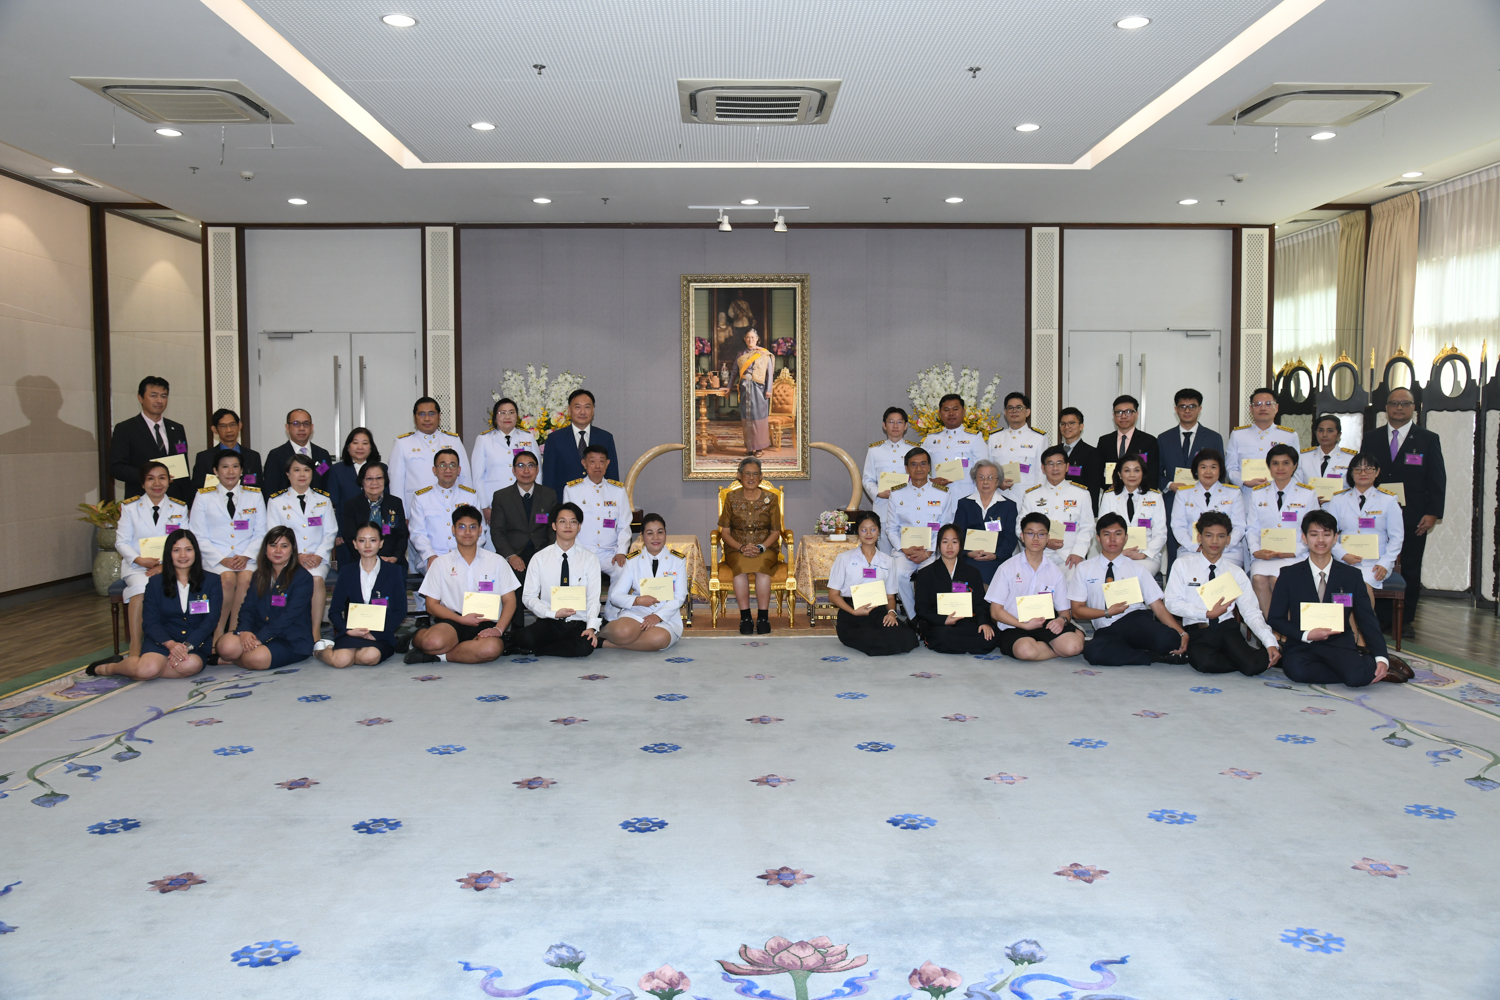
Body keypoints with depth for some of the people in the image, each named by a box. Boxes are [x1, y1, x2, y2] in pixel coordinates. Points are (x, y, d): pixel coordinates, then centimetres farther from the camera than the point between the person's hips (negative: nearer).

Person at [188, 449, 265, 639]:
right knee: (228, 579, -31)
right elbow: (200, 537, 2)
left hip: (246, 558, 1)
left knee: (245, 578, -31)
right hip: (216, 558, -1)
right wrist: (222, 559, -12)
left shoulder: (254, 495, 13)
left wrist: (246, 556, -10)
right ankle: (218, 634, -21)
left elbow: (260, 533, 9)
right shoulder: (204, 497, 8)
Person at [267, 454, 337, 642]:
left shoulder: (323, 500, 14)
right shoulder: (276, 501, 10)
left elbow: (330, 533, 9)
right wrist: (296, 556, -12)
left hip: (317, 558, 1)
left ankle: (316, 632, -29)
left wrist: (318, 555, -9)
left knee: (317, 578, -33)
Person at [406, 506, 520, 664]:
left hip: (485, 624, 1)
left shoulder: (497, 562, 12)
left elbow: (509, 601, 8)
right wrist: (462, 619, -9)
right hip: (452, 621, -1)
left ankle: (438, 656, -17)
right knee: (433, 641, -36)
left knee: (491, 648, -36)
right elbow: (432, 605, 7)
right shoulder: (441, 563, 11)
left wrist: (498, 629, -10)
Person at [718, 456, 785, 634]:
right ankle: (745, 617, -30)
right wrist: (741, 548, -14)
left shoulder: (770, 499, 5)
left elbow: (775, 532, 3)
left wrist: (760, 548, -16)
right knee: (741, 566, -35)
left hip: (765, 548, 0)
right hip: (736, 549, 0)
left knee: (761, 565, -35)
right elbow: (725, 531, 3)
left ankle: (763, 617, -30)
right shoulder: (731, 498, 5)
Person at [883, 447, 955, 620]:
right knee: (899, 574, -30)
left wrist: (927, 552, -10)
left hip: (932, 550, -1)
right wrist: (905, 550, -9)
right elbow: (891, 529, 9)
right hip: (904, 549, 1)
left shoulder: (943, 494, 7)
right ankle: (913, 617, -10)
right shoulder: (896, 494, 9)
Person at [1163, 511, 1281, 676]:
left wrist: (1270, 643, -13)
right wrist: (1208, 614, -14)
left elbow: (1251, 612, 2)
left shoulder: (1236, 572, 8)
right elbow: (1172, 603, -4)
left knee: (1254, 665, -27)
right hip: (1197, 631, -2)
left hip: (1226, 627, 2)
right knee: (1205, 662, -36)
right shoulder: (1182, 565, 2)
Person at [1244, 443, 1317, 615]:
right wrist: (1256, 550, -9)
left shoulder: (1308, 494, 10)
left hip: (1295, 556, -2)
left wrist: (1294, 551, -10)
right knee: (1259, 578, -31)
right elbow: (1252, 528, 11)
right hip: (1264, 555, 2)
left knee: (1277, 579, -33)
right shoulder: (1257, 493, 15)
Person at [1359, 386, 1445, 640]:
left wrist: (1433, 513, -7)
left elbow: (1437, 480, 2)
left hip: (1413, 520, -1)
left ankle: (1404, 621, 12)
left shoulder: (1428, 439, 6)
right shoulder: (1372, 440, 11)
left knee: (1410, 570, 3)